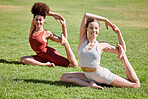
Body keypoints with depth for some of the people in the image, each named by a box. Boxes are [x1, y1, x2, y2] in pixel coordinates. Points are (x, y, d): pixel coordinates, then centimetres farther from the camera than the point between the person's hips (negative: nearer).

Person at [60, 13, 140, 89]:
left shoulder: (102, 46, -5)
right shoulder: (82, 39, -3)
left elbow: (122, 50, 8)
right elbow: (86, 15, -8)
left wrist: (118, 33, -4)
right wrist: (105, 20, -3)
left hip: (103, 75, -2)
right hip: (88, 77, 2)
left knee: (136, 84, -1)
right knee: (64, 77, -12)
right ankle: (89, 84, -14)